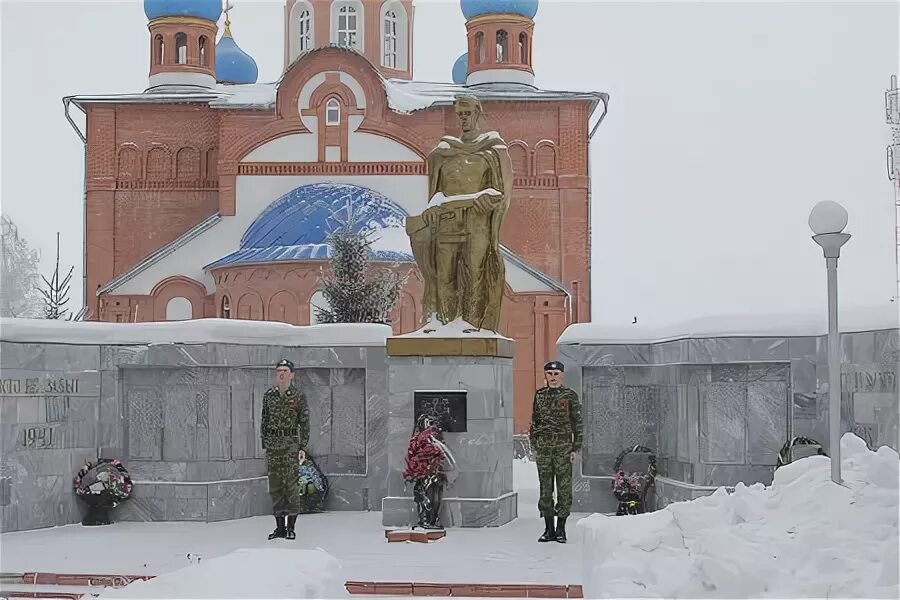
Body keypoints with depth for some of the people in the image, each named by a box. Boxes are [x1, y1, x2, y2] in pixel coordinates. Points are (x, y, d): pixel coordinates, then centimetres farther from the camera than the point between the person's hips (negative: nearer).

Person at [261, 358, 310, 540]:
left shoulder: (298, 397, -1)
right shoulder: (269, 395, 10)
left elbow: (305, 423, -1)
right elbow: (264, 421, 14)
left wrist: (303, 447, -6)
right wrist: (265, 445, 10)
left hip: (291, 444, -4)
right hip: (272, 445, 4)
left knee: (292, 485, -5)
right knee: (275, 487, 6)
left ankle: (291, 527, 1)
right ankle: (280, 527, 14)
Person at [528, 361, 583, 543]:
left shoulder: (570, 396, 2)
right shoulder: (540, 395, 10)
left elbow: (577, 423, 3)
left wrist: (575, 448, -2)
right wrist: (534, 443, 8)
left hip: (563, 446, -2)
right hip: (543, 446, 3)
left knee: (564, 487, -2)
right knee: (545, 489, 4)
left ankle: (561, 529, 6)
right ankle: (549, 529, 11)